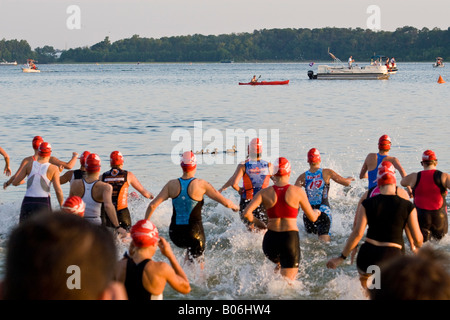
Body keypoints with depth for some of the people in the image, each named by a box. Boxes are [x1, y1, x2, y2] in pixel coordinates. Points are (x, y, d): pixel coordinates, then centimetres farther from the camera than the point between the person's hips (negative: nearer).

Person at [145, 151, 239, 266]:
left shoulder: (172, 185, -2)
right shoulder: (201, 184, -10)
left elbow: (152, 205, -4)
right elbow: (225, 202, -7)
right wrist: (234, 206, 15)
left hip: (175, 233, 4)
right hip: (194, 233, -4)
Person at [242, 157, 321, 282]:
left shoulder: (264, 193, 1)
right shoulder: (298, 191, -2)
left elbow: (247, 213, -10)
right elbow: (312, 217, 8)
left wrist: (257, 222, 11)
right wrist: (316, 212, 32)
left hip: (270, 240, 3)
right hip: (290, 239, -3)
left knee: (280, 264, 36)